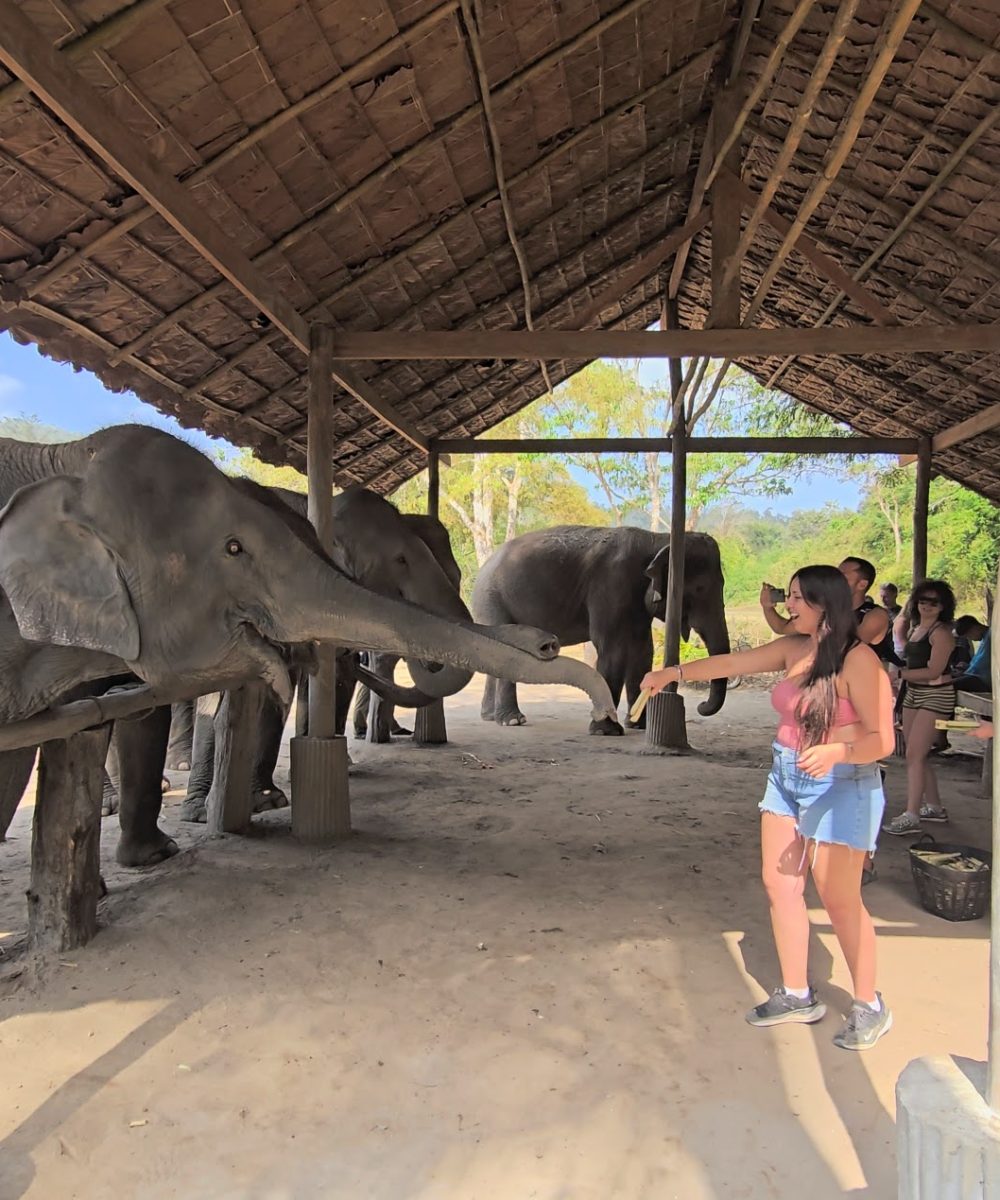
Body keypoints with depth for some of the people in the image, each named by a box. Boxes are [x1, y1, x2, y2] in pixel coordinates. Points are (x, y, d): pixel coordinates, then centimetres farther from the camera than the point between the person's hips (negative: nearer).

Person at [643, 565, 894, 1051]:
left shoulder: (858, 660, -17)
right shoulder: (793, 649, 3)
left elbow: (881, 739, -17)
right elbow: (733, 662, 4)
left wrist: (836, 751, -34)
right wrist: (675, 672, -5)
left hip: (839, 786, -7)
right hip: (786, 778, 7)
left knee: (838, 898, 2)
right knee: (780, 883, 9)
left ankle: (869, 1007, 23)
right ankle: (797, 996, 25)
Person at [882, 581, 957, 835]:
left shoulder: (941, 632, -12)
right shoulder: (914, 628, 13)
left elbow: (934, 672, -19)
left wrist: (898, 674, -19)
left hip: (936, 696, -9)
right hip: (913, 693, 9)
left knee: (915, 754, -13)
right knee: (917, 754, 13)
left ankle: (911, 816, -12)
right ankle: (933, 807, 27)